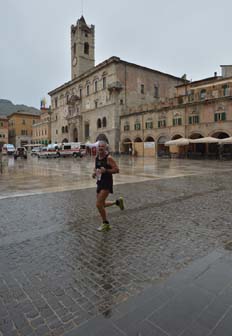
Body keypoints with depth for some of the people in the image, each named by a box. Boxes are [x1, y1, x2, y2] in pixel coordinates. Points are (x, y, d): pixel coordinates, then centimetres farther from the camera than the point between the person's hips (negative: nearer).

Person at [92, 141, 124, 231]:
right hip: (99, 182, 8)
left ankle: (105, 224, 10)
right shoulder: (96, 158, 7)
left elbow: (117, 170, -15)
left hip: (107, 183, -8)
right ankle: (117, 202, 38)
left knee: (99, 204, -11)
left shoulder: (109, 158, -14)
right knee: (101, 204, 15)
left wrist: (106, 171, -27)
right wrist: (94, 172, 1)